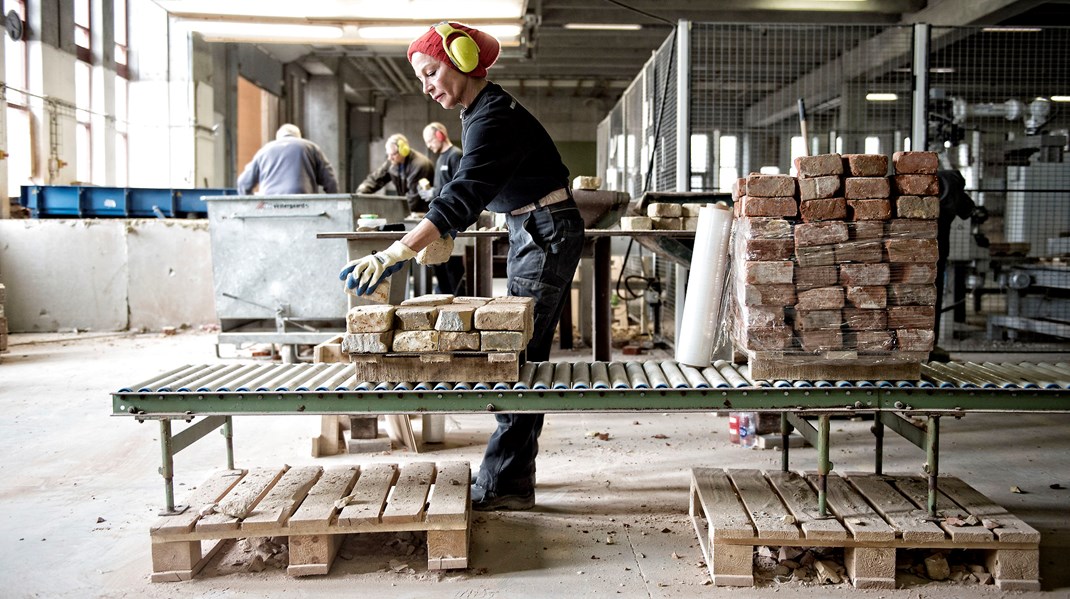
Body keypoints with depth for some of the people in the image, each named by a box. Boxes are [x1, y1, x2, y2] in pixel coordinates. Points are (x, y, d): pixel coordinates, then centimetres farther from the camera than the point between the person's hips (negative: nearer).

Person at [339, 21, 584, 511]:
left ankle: (505, 483, -4)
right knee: (523, 355, 12)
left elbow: (463, 196, -33)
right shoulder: (478, 112, 10)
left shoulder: (493, 117, -22)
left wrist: (395, 255, -39)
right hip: (529, 233, 10)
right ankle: (517, 469, 21)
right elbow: (470, 194, 19)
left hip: (547, 234, -10)